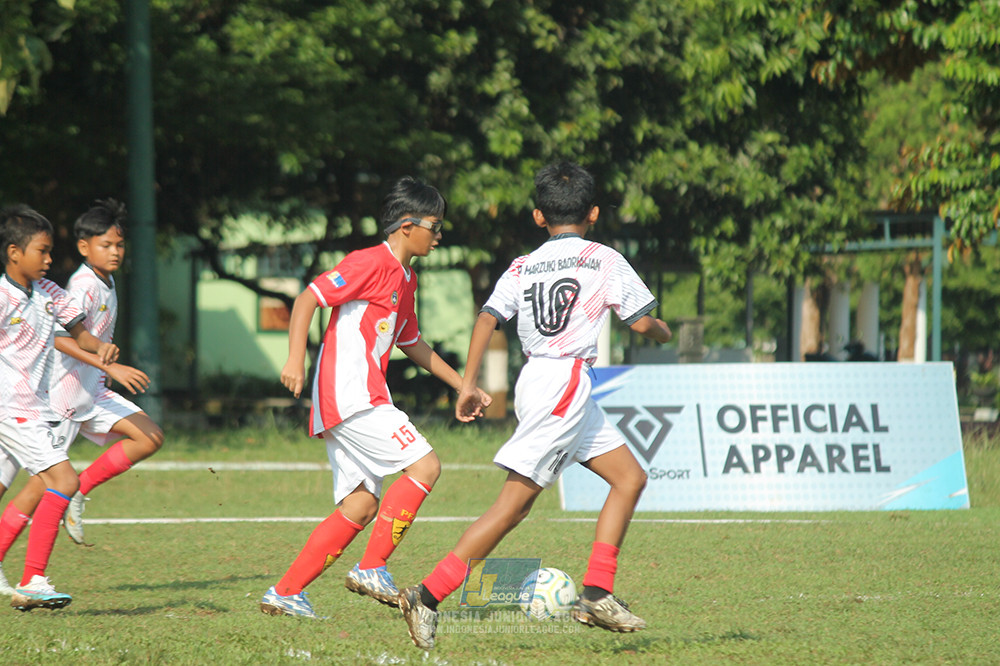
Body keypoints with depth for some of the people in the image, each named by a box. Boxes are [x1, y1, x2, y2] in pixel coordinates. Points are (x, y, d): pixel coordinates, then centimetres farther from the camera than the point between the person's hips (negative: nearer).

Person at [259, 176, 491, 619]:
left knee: (360, 505, 7)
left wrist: (460, 384, 32)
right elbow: (307, 299, -15)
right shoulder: (371, 263, -9)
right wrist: (296, 359, -26)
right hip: (350, 396, -10)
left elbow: (410, 342, 34)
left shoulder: (405, 279, 21)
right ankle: (372, 568, -13)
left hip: (359, 402, 10)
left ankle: (285, 593, 6)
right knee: (424, 465, -13)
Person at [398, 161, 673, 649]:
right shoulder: (604, 260, 2)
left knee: (629, 478, 13)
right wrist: (664, 332, 25)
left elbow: (487, 318, 2)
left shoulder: (521, 268, 14)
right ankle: (428, 595, -19)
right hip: (566, 377, -7)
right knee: (515, 500, -11)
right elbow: (642, 322, 3)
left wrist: (468, 383, 2)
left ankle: (596, 595, 5)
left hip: (536, 379, 7)